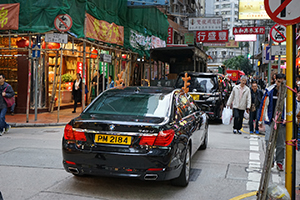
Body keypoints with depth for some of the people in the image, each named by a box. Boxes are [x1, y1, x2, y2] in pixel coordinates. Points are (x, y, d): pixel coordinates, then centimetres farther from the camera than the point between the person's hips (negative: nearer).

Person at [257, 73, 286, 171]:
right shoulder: (269, 91, 0)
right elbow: (264, 105, 5)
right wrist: (260, 120, 5)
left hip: (282, 121, 0)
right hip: (270, 120, 0)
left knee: (281, 143, 6)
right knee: (269, 141, -5)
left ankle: (279, 162, 19)